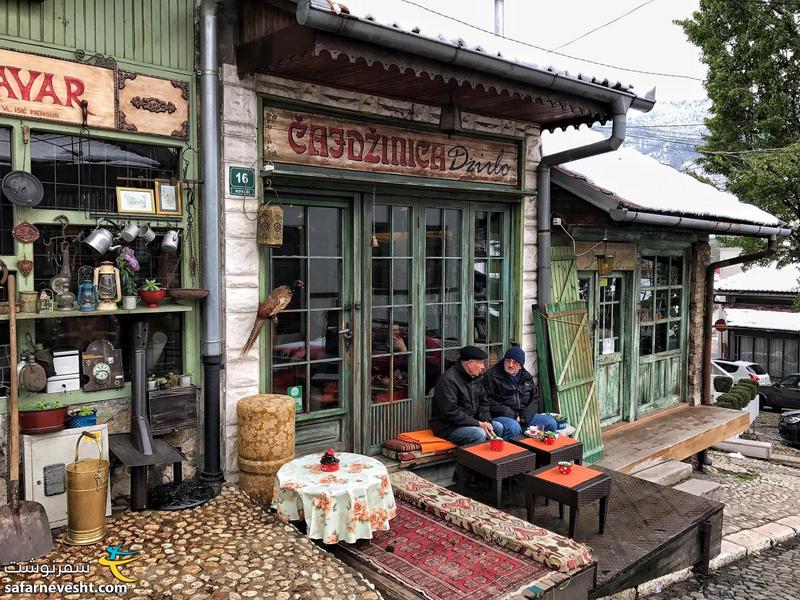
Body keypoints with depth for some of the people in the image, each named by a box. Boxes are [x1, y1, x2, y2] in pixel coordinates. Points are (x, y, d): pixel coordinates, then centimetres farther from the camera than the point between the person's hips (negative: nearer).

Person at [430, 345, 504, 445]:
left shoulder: (475, 377, 10)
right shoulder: (448, 380, -20)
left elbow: (483, 402, 16)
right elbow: (451, 413, -24)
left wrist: (486, 421, -5)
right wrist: (478, 424, -23)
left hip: (470, 422, 9)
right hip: (447, 427, -9)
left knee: (498, 427, -1)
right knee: (479, 434, -29)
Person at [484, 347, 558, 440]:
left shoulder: (527, 377, 17)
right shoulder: (491, 375, -2)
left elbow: (535, 399, 18)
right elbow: (489, 402, -9)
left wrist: (525, 416, -3)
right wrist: (511, 415, -13)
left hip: (525, 416, 6)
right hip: (501, 417, -6)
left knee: (551, 423, -11)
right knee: (513, 427, -38)